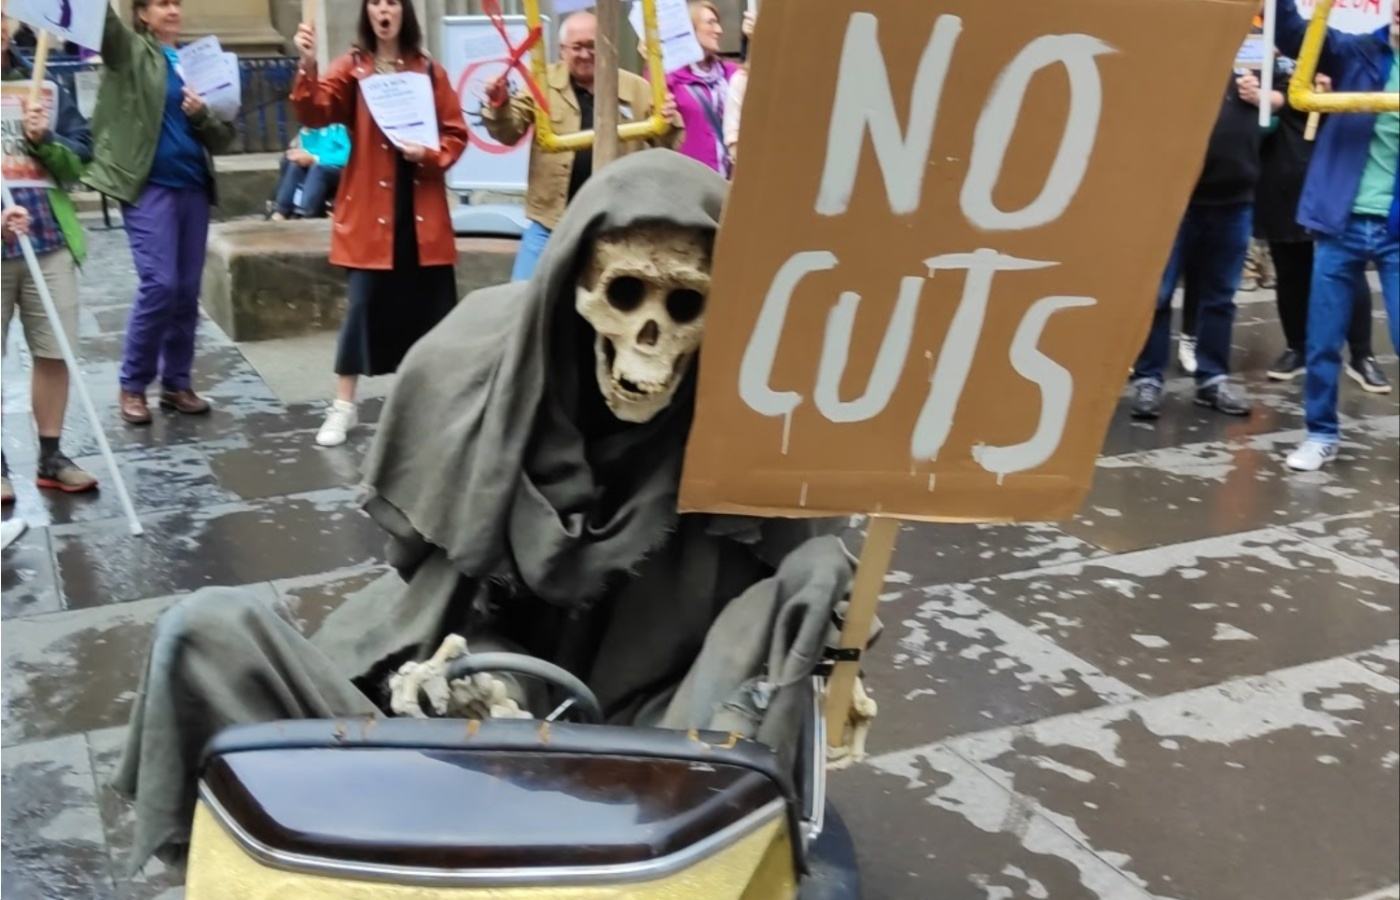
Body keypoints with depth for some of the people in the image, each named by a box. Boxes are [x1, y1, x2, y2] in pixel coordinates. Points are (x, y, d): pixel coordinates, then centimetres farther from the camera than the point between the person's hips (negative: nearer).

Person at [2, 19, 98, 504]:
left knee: (54, 353, 8)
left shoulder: (45, 88, 9)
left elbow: (79, 159, 8)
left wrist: (44, 141, -13)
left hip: (49, 243, 3)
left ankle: (51, 457, 21)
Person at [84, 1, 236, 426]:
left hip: (193, 188, 5)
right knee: (159, 285, -12)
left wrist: (202, 115, -8)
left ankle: (176, 383, 16)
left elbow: (224, 139, 11)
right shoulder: (131, 53, 3)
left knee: (187, 291, 5)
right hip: (148, 188, -5)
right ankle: (133, 386, 3)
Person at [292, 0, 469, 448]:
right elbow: (315, 114, -12)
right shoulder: (351, 68, 2)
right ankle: (344, 407, 10)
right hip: (370, 211, -2)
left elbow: (456, 134, 8)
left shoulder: (429, 71, 7)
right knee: (364, 304, -1)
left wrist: (430, 155, -11)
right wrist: (308, 66, -27)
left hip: (423, 211, 2)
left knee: (433, 306, 6)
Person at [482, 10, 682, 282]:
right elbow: (509, 133, -1)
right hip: (551, 220, 0)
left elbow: (666, 148, 5)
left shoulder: (636, 89, 2)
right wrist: (499, 106, -22)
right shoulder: (544, 82, 1)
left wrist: (669, 126, -17)